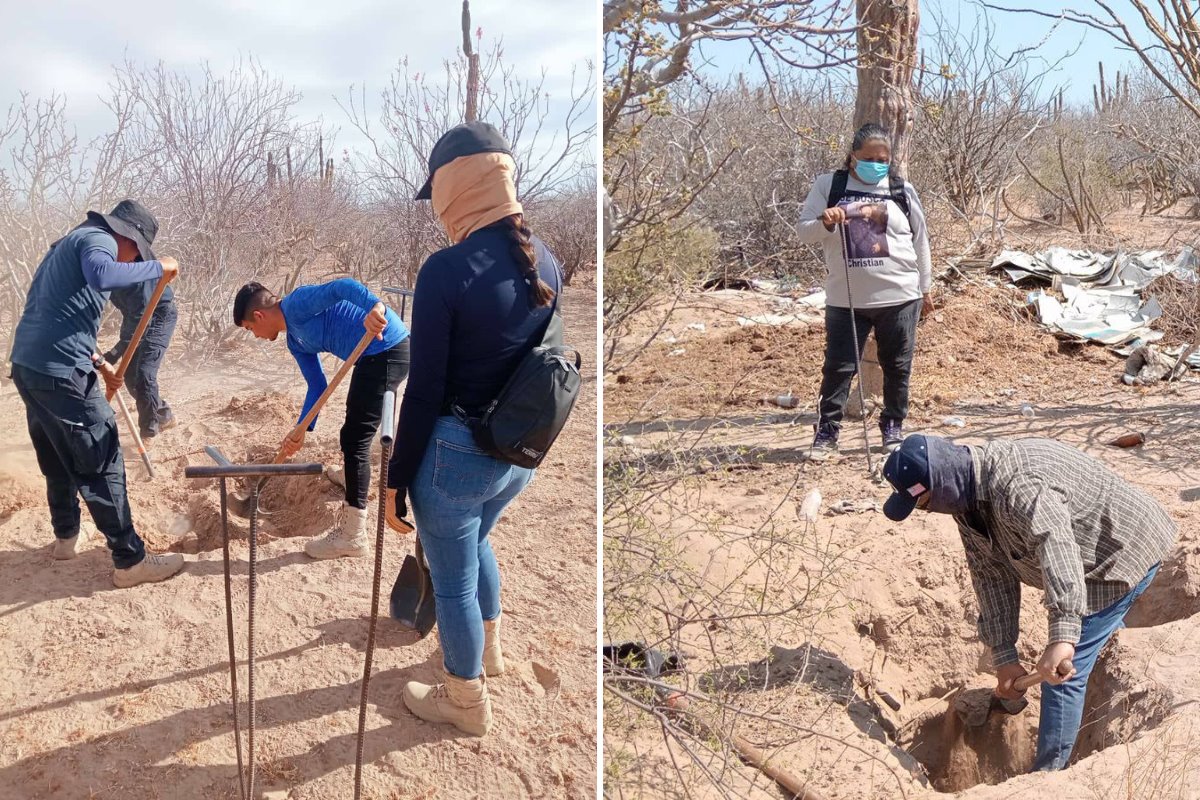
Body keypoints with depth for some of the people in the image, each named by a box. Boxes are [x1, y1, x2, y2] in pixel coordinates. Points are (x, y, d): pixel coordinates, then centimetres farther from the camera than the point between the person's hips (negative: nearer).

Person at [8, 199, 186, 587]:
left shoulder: (72, 242, 24)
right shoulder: (99, 239, -6)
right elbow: (100, 275, -31)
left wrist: (97, 363, 24)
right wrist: (157, 267, -19)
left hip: (27, 365, 10)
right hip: (60, 372, -10)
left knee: (58, 459, 24)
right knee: (102, 464, -5)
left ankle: (67, 535, 39)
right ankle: (130, 560, -1)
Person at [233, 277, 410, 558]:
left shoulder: (296, 304, -11)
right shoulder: (296, 341, 17)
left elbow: (341, 287, -27)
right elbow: (317, 385, 20)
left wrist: (374, 306, -45)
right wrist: (301, 430, 13)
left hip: (388, 348, -11)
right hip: (372, 355, 11)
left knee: (354, 439, -6)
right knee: (353, 437, 23)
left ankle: (354, 537, 2)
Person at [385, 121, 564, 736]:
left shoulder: (447, 270, -22)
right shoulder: (545, 260, -2)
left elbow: (424, 391, -19)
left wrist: (397, 478, -8)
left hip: (457, 453, -7)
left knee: (452, 578, 15)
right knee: (474, 542, 33)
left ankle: (467, 703, 35)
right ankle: (487, 651, 53)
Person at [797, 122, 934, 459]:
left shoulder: (902, 190, 4)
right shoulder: (828, 185, 0)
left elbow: (920, 241, 12)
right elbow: (804, 232, -2)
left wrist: (924, 288, 15)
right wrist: (824, 223, -24)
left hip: (899, 296, 2)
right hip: (845, 298, -1)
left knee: (897, 367, 10)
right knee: (838, 366, 1)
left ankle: (893, 428, 26)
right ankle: (826, 431, 11)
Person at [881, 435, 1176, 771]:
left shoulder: (1016, 484, -37)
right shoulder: (966, 495, -7)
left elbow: (1057, 545, -52)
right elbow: (992, 574, -5)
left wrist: (1062, 637, -60)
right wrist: (1004, 655, -8)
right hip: (1098, 551, 9)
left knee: (1062, 671, -12)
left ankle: (1048, 774, -1)